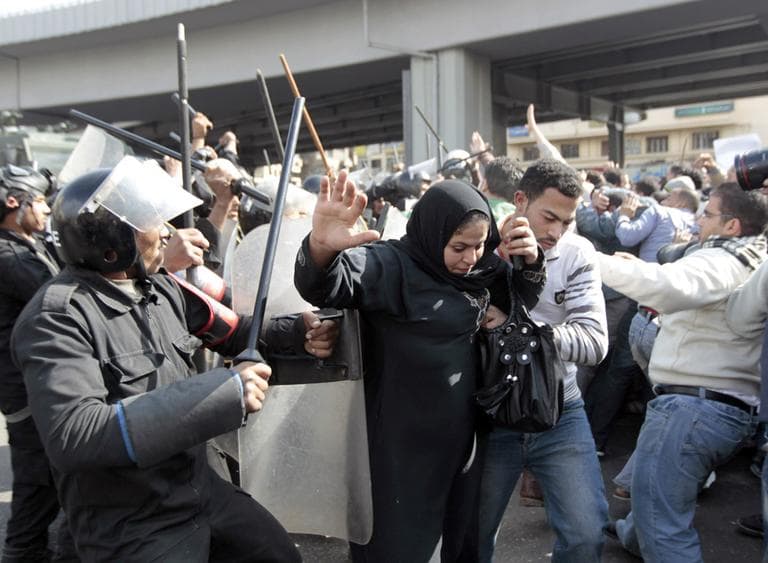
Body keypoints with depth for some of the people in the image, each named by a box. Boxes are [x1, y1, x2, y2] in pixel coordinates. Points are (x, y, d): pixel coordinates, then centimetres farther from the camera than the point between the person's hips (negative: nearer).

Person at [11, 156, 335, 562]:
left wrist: (297, 331, -1)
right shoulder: (57, 317, -21)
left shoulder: (163, 289, 1)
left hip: (202, 489, 7)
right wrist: (223, 391, -35)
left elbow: (232, 333, 15)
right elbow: (73, 436, -33)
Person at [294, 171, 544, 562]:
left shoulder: (481, 268, 3)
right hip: (404, 444, -7)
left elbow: (522, 300, 14)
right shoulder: (392, 265, -19)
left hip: (460, 435, 7)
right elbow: (326, 287, -34)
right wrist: (321, 249, -58)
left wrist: (529, 261, -8)